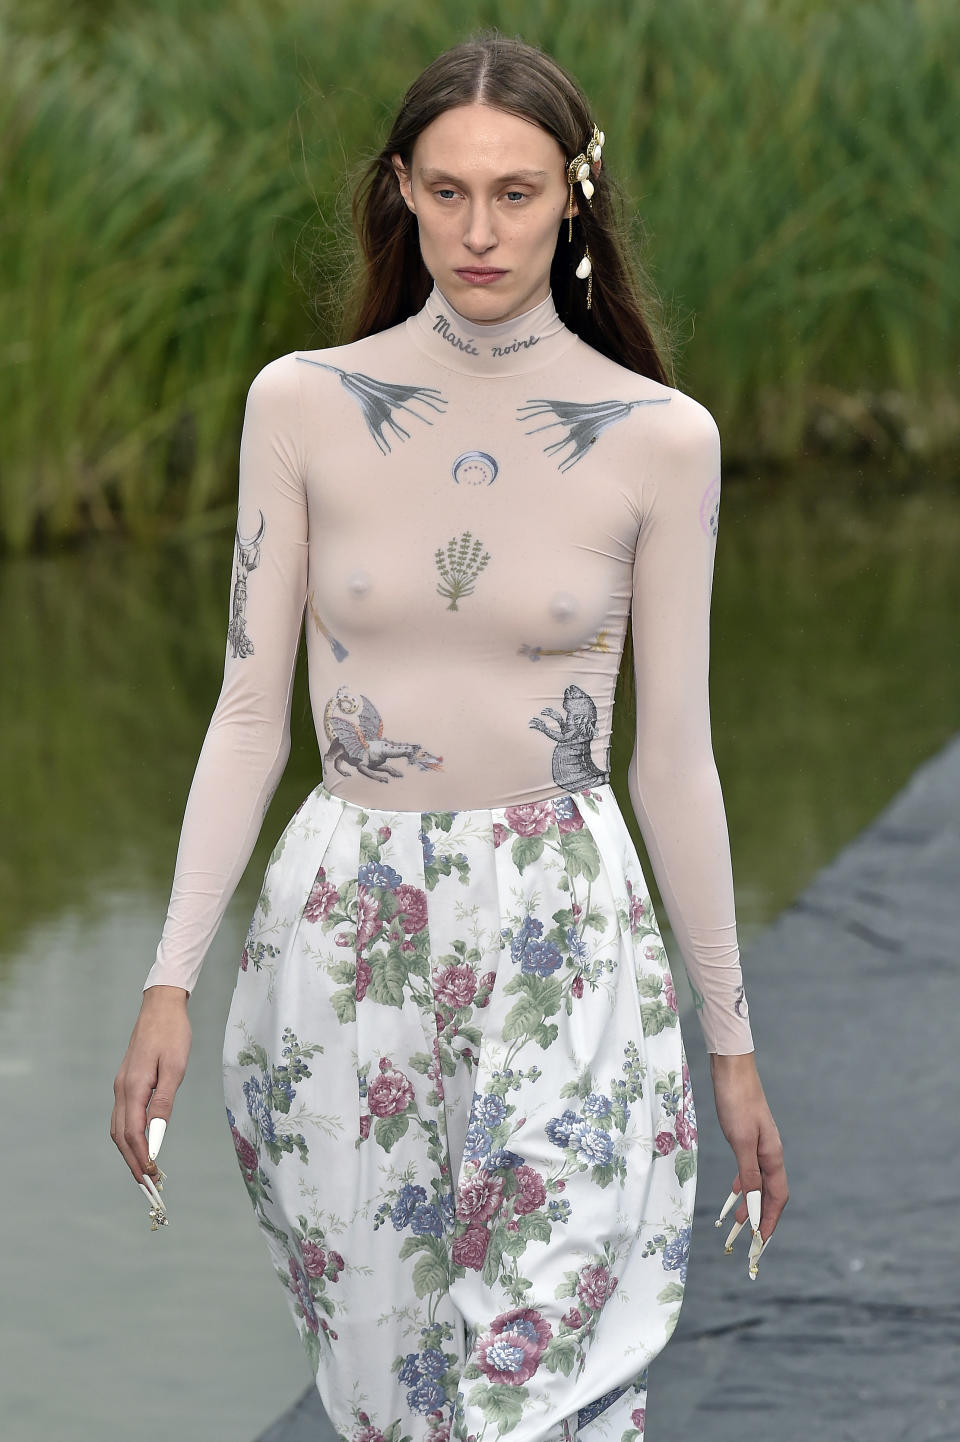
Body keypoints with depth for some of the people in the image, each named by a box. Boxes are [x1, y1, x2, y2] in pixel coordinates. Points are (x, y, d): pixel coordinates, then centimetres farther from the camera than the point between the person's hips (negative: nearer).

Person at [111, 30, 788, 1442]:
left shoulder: (660, 439, -3)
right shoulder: (305, 404, -1)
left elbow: (674, 754, 3)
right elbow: (250, 712, 2)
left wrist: (733, 1041, 7)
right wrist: (172, 979, -4)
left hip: (566, 951, -1)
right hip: (343, 938, 1)